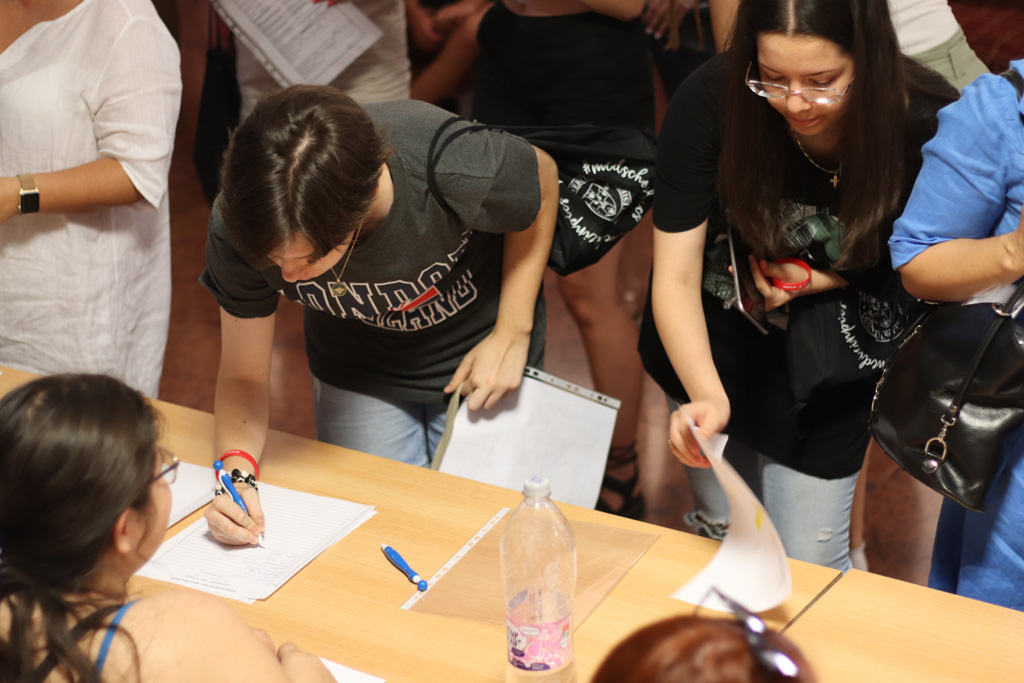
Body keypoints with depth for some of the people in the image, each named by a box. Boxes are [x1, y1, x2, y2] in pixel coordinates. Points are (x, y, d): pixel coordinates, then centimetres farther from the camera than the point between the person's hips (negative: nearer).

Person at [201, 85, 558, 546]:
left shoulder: (456, 170, -40)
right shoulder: (240, 228, -31)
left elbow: (543, 180, -15)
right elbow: (243, 374, -16)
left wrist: (512, 335, -16)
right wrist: (237, 469, -35)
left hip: (477, 359, -1)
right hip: (357, 378, 2)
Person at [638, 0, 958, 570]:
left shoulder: (929, 122, -25)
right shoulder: (711, 101, -27)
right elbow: (676, 277, -25)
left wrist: (823, 280, -23)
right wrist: (708, 396, -41)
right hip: (714, 341, 0)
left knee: (807, 564, 4)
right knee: (724, 536, 12)